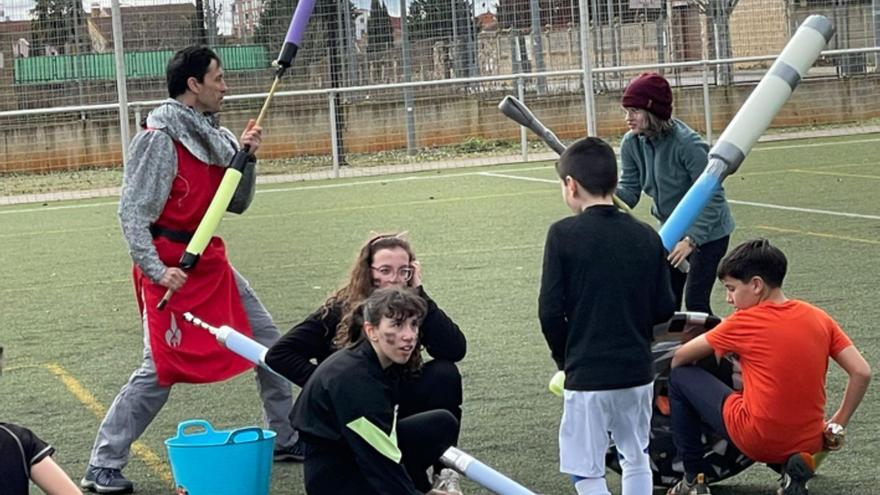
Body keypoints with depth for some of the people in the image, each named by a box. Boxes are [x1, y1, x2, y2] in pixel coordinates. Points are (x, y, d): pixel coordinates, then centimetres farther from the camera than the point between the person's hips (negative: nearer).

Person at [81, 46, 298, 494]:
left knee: (268, 341, 12)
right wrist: (155, 270, -25)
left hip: (211, 261, 9)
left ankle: (287, 439, 27)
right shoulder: (159, 138, -16)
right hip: (171, 267, -9)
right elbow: (132, 212, -18)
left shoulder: (212, 134, 9)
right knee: (161, 368, -10)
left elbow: (237, 203, 13)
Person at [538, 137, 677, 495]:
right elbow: (664, 308, 2)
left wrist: (564, 357, 5)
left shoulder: (564, 234, -11)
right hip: (638, 369, 5)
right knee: (636, 459, 21)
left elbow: (550, 311, -12)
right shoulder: (646, 237, 1)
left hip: (587, 374, -5)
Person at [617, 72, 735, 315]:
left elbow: (713, 197, -25)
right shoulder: (632, 144, -9)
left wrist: (691, 240, -31)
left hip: (707, 233, -6)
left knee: (695, 303, -11)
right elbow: (629, 193, -8)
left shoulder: (687, 144, -28)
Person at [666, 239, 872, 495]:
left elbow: (680, 357, 4)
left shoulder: (744, 322, -8)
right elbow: (862, 372, -1)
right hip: (809, 443, 5)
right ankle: (795, 468, 9)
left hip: (756, 441, -4)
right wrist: (838, 423, 10)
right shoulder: (819, 317, 2)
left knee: (681, 377, 12)